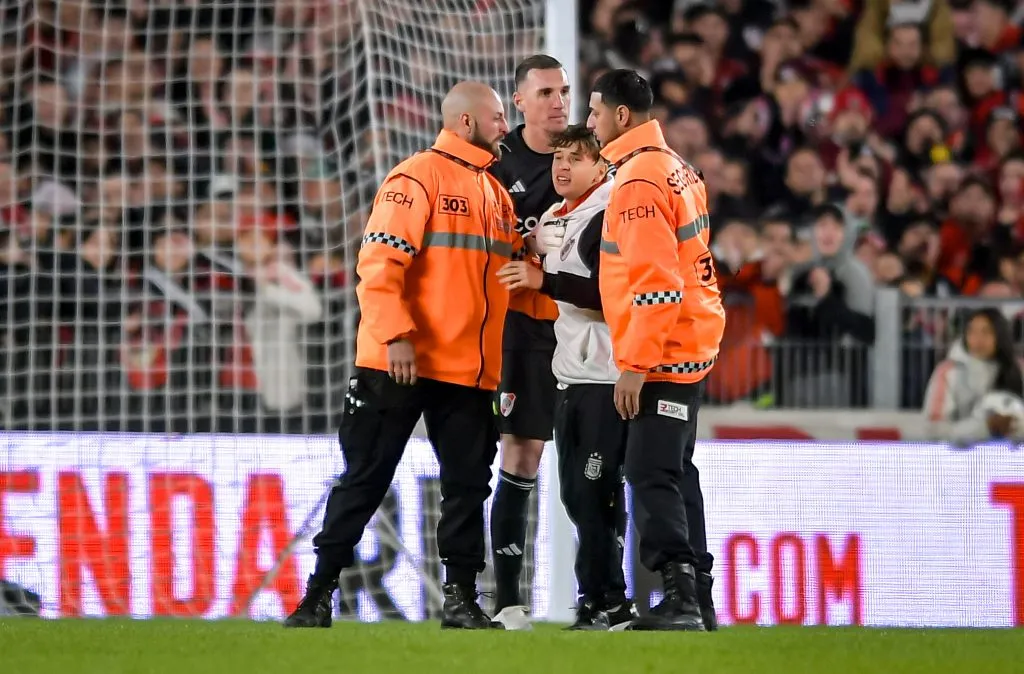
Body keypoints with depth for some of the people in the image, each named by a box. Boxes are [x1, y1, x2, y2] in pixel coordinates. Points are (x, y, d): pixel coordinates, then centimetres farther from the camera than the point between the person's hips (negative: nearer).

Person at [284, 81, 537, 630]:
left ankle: (460, 600, 12)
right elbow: (380, 261, -15)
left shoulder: (496, 194, 17)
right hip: (401, 366, -7)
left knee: (468, 485, 5)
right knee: (366, 481, -1)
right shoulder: (419, 177, -7)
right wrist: (395, 336, -22)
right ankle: (317, 596, 5)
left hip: (470, 372, 7)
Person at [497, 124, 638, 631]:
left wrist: (545, 280, -21)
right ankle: (605, 602, 17)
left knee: (595, 492, -9)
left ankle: (604, 603, -4)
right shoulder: (552, 221, 17)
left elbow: (615, 296, -22)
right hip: (570, 377, 9)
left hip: (607, 377, -9)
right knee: (575, 494, 11)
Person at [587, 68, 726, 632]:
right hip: (691, 347, 10)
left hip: (663, 354, -10)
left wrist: (635, 364, -22)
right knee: (674, 471, 15)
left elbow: (655, 284, -24)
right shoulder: (675, 169, 14)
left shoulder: (638, 181, -18)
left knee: (650, 475, -13)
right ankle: (695, 601, 19)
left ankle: (680, 596, -21)